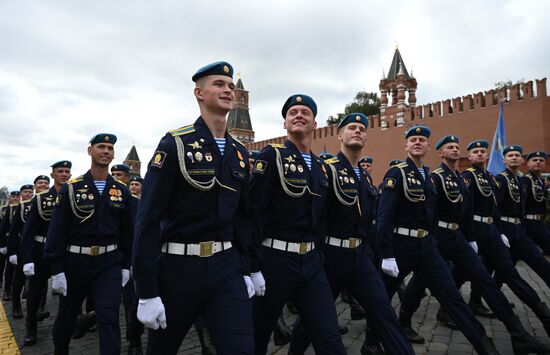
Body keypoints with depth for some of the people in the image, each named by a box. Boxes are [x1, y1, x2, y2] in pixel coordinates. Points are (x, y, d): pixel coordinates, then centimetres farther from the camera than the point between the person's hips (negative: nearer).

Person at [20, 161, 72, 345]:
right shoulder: (40, 198, -4)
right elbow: (28, 230, -5)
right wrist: (27, 259, -11)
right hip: (42, 252, 0)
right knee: (35, 292, 11)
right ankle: (31, 329, 30)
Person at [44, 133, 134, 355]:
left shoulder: (122, 191, 1)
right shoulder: (71, 188, -5)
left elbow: (127, 231, 6)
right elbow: (57, 231, -6)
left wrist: (126, 265, 5)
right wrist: (57, 270, -9)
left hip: (109, 264, 0)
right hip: (75, 262, 0)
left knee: (109, 318, -9)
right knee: (66, 317, 20)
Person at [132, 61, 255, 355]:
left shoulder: (240, 153, 7)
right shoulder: (174, 144, -10)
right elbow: (148, 219, -13)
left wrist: (245, 270, 8)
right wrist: (147, 292, -14)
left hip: (227, 267, 4)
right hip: (178, 268, -3)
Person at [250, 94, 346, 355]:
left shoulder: (321, 167, 11)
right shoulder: (271, 156, -9)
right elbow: (254, 212, -15)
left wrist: (318, 254, 14)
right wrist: (253, 267, -17)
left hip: (312, 262, 5)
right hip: (274, 260, -5)